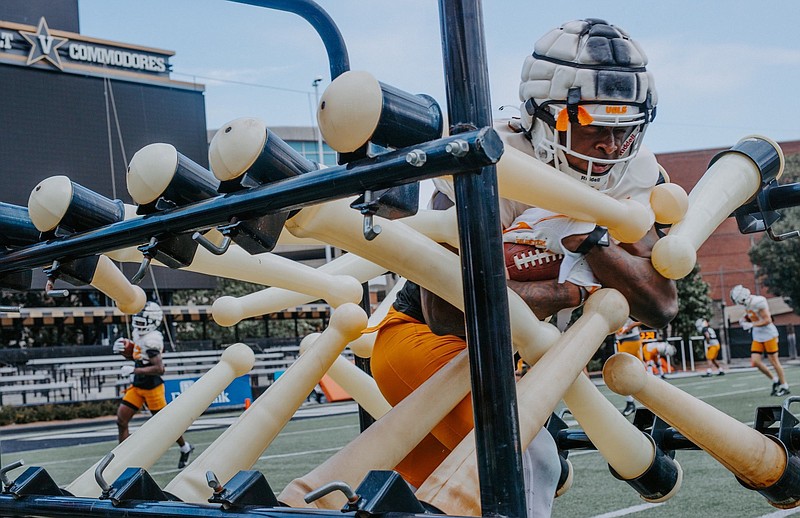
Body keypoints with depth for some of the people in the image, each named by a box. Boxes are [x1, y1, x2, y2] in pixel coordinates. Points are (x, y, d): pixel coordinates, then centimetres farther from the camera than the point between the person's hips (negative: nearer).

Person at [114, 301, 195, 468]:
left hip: (152, 387, -9)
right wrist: (124, 352, 3)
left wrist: (133, 370, -27)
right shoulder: (139, 334, 6)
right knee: (121, 420, 0)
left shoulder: (151, 340, -23)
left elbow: (159, 368, -28)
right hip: (137, 386, 9)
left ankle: (185, 449, 31)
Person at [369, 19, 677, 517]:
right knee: (525, 461, -26)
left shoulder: (629, 174, -11)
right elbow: (450, 314, -34)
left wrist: (588, 237, -32)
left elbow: (661, 305, -16)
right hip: (420, 338, -7)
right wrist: (576, 289, -28)